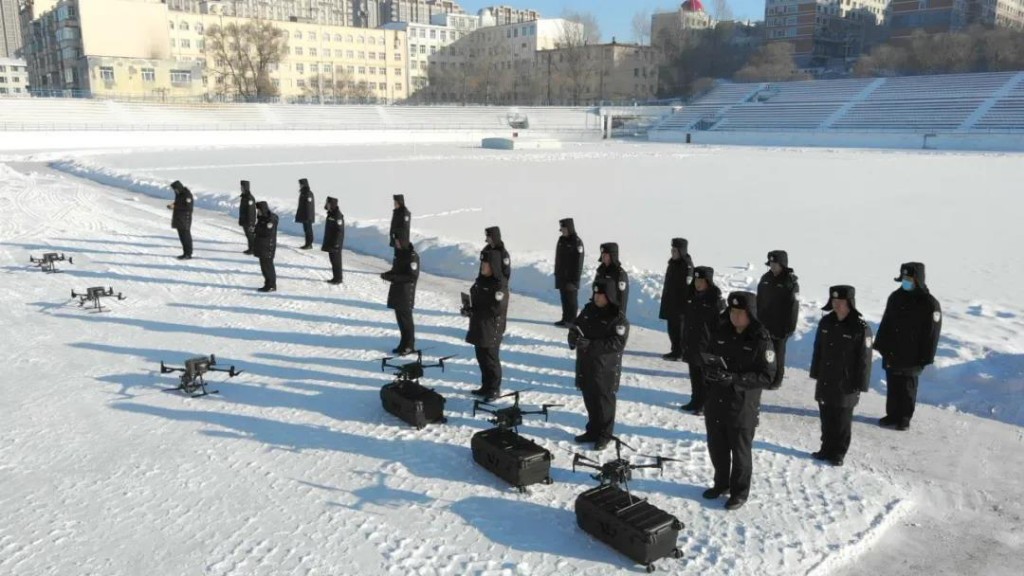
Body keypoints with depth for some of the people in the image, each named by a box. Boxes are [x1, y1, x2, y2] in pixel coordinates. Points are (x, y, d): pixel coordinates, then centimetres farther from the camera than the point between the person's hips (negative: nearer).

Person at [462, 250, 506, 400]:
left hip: (491, 329, -8)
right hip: (478, 327, 8)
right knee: (481, 357, 15)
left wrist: (473, 312, -20)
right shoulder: (480, 281, 10)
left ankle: (495, 389, 11)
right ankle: (486, 386, 26)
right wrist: (468, 310, 0)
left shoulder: (498, 286, -15)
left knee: (491, 359, 0)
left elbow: (494, 310, -20)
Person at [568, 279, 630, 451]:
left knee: (604, 400, 3)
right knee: (589, 398, 15)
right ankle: (593, 430, 30)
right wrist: (574, 339, -9)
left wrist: (591, 345, -26)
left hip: (606, 368, -6)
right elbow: (576, 327, 15)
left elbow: (618, 343, -21)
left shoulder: (618, 318, -13)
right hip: (586, 364, 6)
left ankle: (604, 435, 17)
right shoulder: (588, 310, 7)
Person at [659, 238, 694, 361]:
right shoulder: (673, 263, 13)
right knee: (672, 326, 13)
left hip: (680, 302, -9)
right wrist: (665, 299, 22)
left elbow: (687, 286, -21)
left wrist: (683, 303, -23)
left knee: (678, 327, -4)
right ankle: (675, 350, 23)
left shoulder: (687, 265, -15)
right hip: (670, 302, 9)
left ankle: (679, 352, 4)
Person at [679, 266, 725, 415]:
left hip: (707, 345, -7)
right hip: (691, 343, 7)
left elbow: (720, 325, -13)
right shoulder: (692, 296, 6)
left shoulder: (716, 299, -14)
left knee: (706, 376, 3)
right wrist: (684, 341, 15)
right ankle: (695, 401, 29)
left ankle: (704, 404, 14)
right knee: (694, 374, 17)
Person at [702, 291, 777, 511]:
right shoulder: (721, 333, 3)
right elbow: (708, 357, 14)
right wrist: (709, 371, -9)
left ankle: (740, 492, 27)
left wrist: (735, 379, -25)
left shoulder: (761, 340, -13)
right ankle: (721, 483, 39)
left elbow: (767, 377, -15)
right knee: (716, 446, 18)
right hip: (715, 402, 5)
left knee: (740, 450, 9)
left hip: (743, 406, -5)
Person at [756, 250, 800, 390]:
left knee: (778, 352, 5)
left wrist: (790, 327, -15)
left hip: (779, 326, -5)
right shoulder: (766, 278, 6)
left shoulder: (791, 282, -12)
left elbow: (793, 306, -13)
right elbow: (759, 300, 13)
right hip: (763, 323, 5)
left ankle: (777, 380, 16)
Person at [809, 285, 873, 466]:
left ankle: (838, 453, 21)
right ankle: (826, 449, 30)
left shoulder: (861, 328, -15)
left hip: (846, 386, -5)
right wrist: (815, 374, 13)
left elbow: (864, 359, -12)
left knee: (842, 421, 8)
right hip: (825, 382, 5)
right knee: (826, 418, 16)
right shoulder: (826, 322, 2)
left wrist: (860, 385, -12)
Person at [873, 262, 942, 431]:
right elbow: (885, 323, 13)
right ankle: (892, 415, 23)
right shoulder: (895, 297, 7)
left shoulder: (929, 304, -10)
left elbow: (932, 333, -9)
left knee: (907, 387, 4)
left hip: (912, 356, -5)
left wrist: (925, 357, -12)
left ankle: (904, 419, 17)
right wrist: (881, 345, 10)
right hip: (892, 352, 5)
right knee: (892, 385, 11)